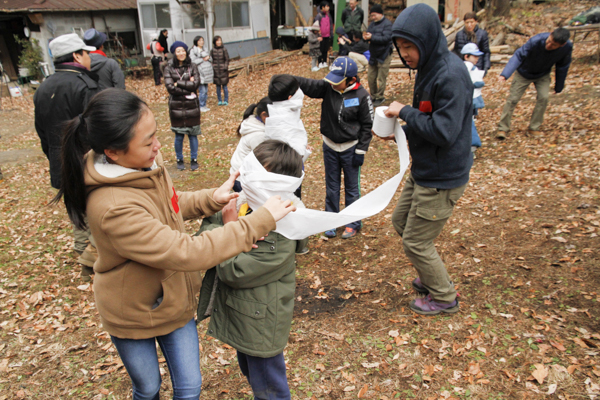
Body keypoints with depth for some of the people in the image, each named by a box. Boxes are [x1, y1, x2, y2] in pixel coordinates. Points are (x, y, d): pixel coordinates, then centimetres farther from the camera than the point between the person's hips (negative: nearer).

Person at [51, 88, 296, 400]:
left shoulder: (147, 163, -14)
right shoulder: (113, 208, -37)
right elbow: (189, 253, -39)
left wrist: (212, 199, -11)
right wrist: (261, 220, -35)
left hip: (174, 301, 6)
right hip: (133, 314, -5)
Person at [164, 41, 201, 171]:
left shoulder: (192, 66, 2)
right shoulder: (169, 68, -2)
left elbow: (196, 83, -11)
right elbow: (170, 87, -13)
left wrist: (178, 83, -13)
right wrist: (188, 86, -12)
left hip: (192, 106, 1)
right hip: (176, 106, -1)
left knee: (192, 134, 7)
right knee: (179, 135, 6)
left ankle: (194, 160, 20)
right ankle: (179, 160, 23)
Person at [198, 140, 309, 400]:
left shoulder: (282, 236, -31)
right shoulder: (246, 204, -9)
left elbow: (234, 272, -29)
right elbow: (209, 226, -3)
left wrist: (229, 229, -23)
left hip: (260, 327, -8)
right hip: (241, 317, 8)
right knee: (251, 374, 32)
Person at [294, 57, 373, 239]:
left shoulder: (361, 96, -14)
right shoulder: (328, 88, -7)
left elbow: (366, 126, -9)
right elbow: (308, 85, -18)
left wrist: (361, 151, -10)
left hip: (350, 148, -3)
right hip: (329, 147, 3)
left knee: (352, 187, 10)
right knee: (331, 187, 14)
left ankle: (353, 223, 26)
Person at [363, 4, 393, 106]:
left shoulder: (387, 24, -12)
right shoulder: (373, 24, 11)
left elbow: (386, 38, -23)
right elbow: (368, 34, 11)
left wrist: (372, 37, -26)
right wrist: (365, 37, -14)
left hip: (383, 56, -7)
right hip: (373, 55, 7)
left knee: (381, 78, -1)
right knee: (371, 77, 10)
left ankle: (380, 97, 11)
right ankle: (373, 96, 23)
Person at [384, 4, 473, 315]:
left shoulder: (451, 75, -25)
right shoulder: (427, 68, 5)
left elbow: (443, 131, -30)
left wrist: (404, 111, -20)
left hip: (442, 179, -10)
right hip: (423, 171, 10)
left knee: (416, 243, 3)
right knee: (400, 221, 22)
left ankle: (444, 297, 28)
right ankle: (431, 278, 42)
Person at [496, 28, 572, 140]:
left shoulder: (567, 47, -23)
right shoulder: (536, 41, -36)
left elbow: (562, 67, -8)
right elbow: (519, 56, -38)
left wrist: (559, 86, 2)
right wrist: (505, 74, -53)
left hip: (543, 75, 3)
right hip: (524, 73, -2)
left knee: (543, 97, -15)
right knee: (512, 99, -7)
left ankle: (533, 128, -1)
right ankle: (503, 129, 4)